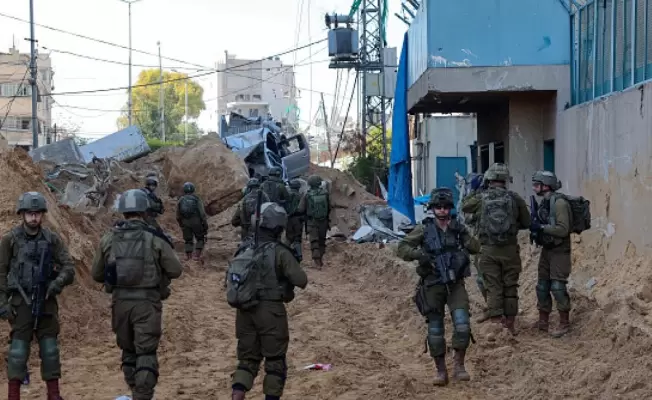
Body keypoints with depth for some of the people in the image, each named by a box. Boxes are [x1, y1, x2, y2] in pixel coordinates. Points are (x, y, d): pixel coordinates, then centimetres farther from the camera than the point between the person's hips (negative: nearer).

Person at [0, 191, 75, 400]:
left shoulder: (52, 239, 3)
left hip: (46, 301, 2)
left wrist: (57, 283, -18)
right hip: (21, 302, -2)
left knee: (50, 348, 4)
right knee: (18, 349, -4)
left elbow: (68, 267, 2)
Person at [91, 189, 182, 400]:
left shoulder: (109, 238, 2)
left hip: (120, 301, 3)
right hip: (147, 303, -3)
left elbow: (96, 274, 10)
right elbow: (175, 270, -3)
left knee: (128, 351, 20)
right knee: (146, 354, -2)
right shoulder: (155, 238, -7)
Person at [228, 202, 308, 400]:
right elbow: (301, 281, -12)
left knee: (247, 359, 12)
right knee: (275, 362, 8)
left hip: (245, 312, 5)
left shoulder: (244, 251, 7)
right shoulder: (280, 252, -10)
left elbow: (230, 278, 13)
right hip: (271, 311, -5)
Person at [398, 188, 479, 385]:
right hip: (433, 286, -1)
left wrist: (461, 233, -19)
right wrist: (418, 254, -22)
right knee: (435, 330, 3)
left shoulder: (458, 228, 4)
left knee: (462, 324, -15)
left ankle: (459, 365, -1)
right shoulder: (424, 229, -2)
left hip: (455, 284, 1)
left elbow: (475, 248, -3)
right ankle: (441, 371, 16)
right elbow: (402, 248, -4)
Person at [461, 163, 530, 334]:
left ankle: (496, 323, -1)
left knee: (493, 287, 4)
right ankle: (510, 323, 16)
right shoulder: (515, 198, -3)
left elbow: (464, 207, 19)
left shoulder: (481, 198, -3)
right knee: (510, 286, 11)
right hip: (509, 249, 0)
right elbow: (526, 223, 7)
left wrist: (474, 191, 30)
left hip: (489, 250, 0)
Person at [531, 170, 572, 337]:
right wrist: (534, 226, 2)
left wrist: (541, 227, -24)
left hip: (559, 251, -9)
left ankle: (564, 323, 0)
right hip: (546, 249, 9)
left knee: (557, 286, -9)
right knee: (542, 286, 12)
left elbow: (563, 229, -24)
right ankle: (543, 322, 21)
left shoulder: (559, 202, -18)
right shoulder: (545, 202, 10)